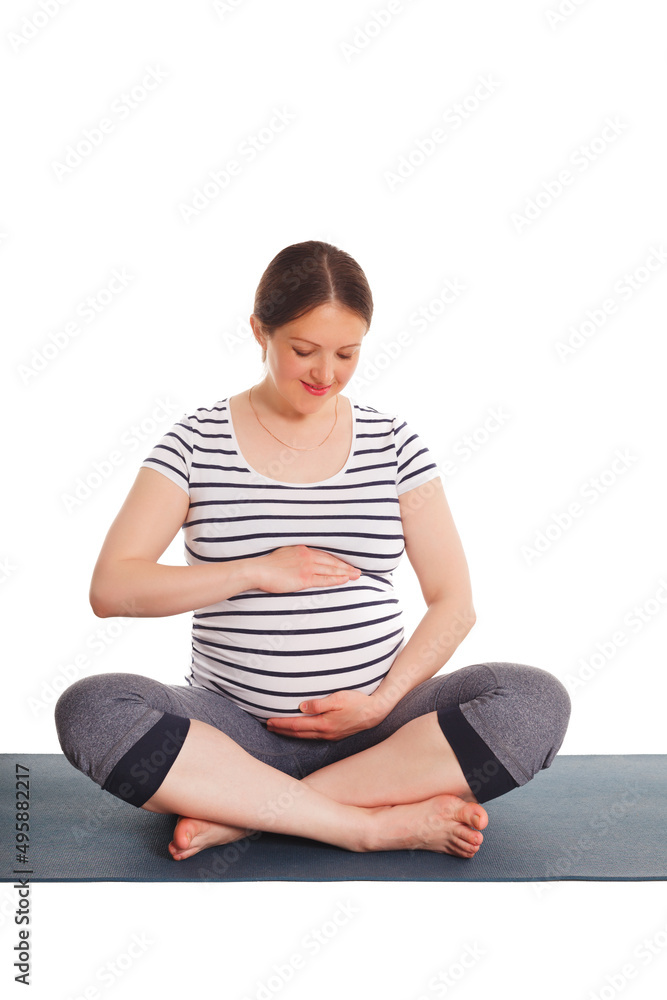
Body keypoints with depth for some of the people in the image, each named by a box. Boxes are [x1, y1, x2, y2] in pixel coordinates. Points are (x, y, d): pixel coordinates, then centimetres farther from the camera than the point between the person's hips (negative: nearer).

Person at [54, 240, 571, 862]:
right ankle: (376, 824, -26)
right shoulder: (196, 443, 2)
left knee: (537, 701, -24)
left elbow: (453, 602, 5)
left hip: (374, 726, 2)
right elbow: (110, 588, -6)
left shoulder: (393, 443, 6)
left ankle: (240, 813, -22)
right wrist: (258, 571, -13)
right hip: (235, 724, -1)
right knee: (90, 709, -29)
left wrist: (381, 703, -10)